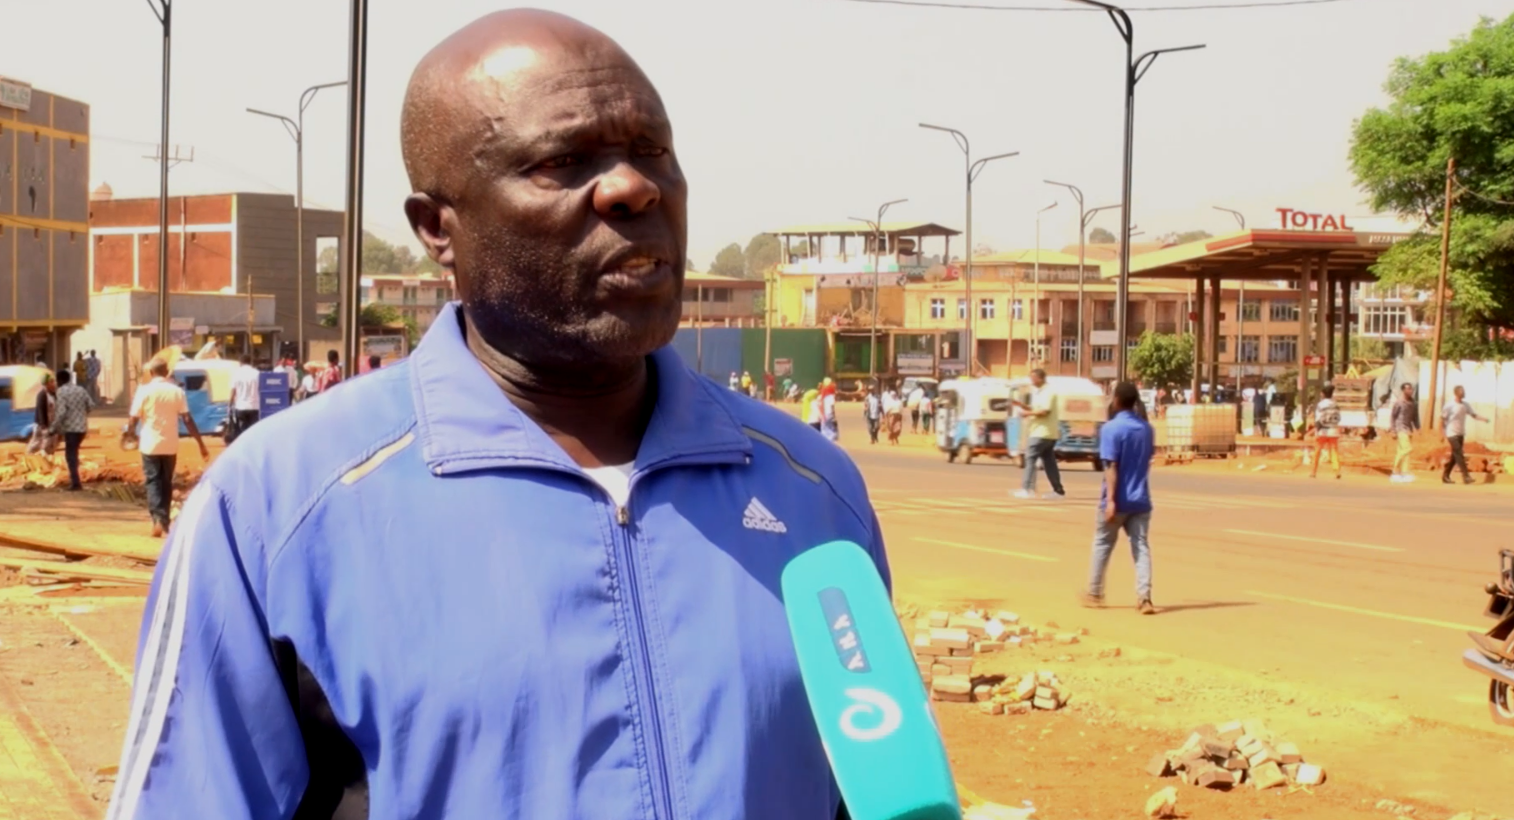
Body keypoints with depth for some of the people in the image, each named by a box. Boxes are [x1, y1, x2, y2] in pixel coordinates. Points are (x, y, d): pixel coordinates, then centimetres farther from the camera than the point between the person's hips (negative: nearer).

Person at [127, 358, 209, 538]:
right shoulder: (177, 391, -1)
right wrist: (201, 444, -3)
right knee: (166, 483, 16)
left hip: (150, 444, -2)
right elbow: (188, 420, -6)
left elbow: (134, 419, -6)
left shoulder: (144, 391, -7)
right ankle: (164, 521, 21)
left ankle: (158, 519, -17)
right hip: (170, 445, 2)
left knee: (153, 482, 1)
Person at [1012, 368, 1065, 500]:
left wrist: (1028, 413, -15)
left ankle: (1027, 489, -16)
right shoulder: (1039, 392, 17)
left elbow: (1045, 411, -22)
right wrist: (1023, 406, 8)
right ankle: (1058, 491, 11)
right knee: (1049, 462, 10)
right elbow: (1037, 409, 21)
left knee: (1030, 458, -12)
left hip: (1043, 433, -10)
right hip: (1044, 432, 10)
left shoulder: (1048, 392, -13)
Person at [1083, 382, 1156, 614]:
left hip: (1118, 500, -4)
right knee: (1141, 547, 0)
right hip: (1140, 500, 4)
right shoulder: (1147, 428, 8)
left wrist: (1110, 500, -21)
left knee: (1102, 545, 13)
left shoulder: (1110, 428, -12)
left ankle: (1094, 594, 24)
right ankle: (1144, 598, -13)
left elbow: (1111, 467, -18)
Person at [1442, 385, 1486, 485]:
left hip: (1461, 434, 7)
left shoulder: (1465, 405, 7)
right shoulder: (1450, 405, -11)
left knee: (1455, 456, 9)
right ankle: (1466, 476, -16)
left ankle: (1445, 476, 19)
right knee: (1459, 455, -13)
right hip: (1452, 434, -7)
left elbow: (1474, 414, 3)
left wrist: (1483, 419, -16)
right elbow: (1442, 418, -7)